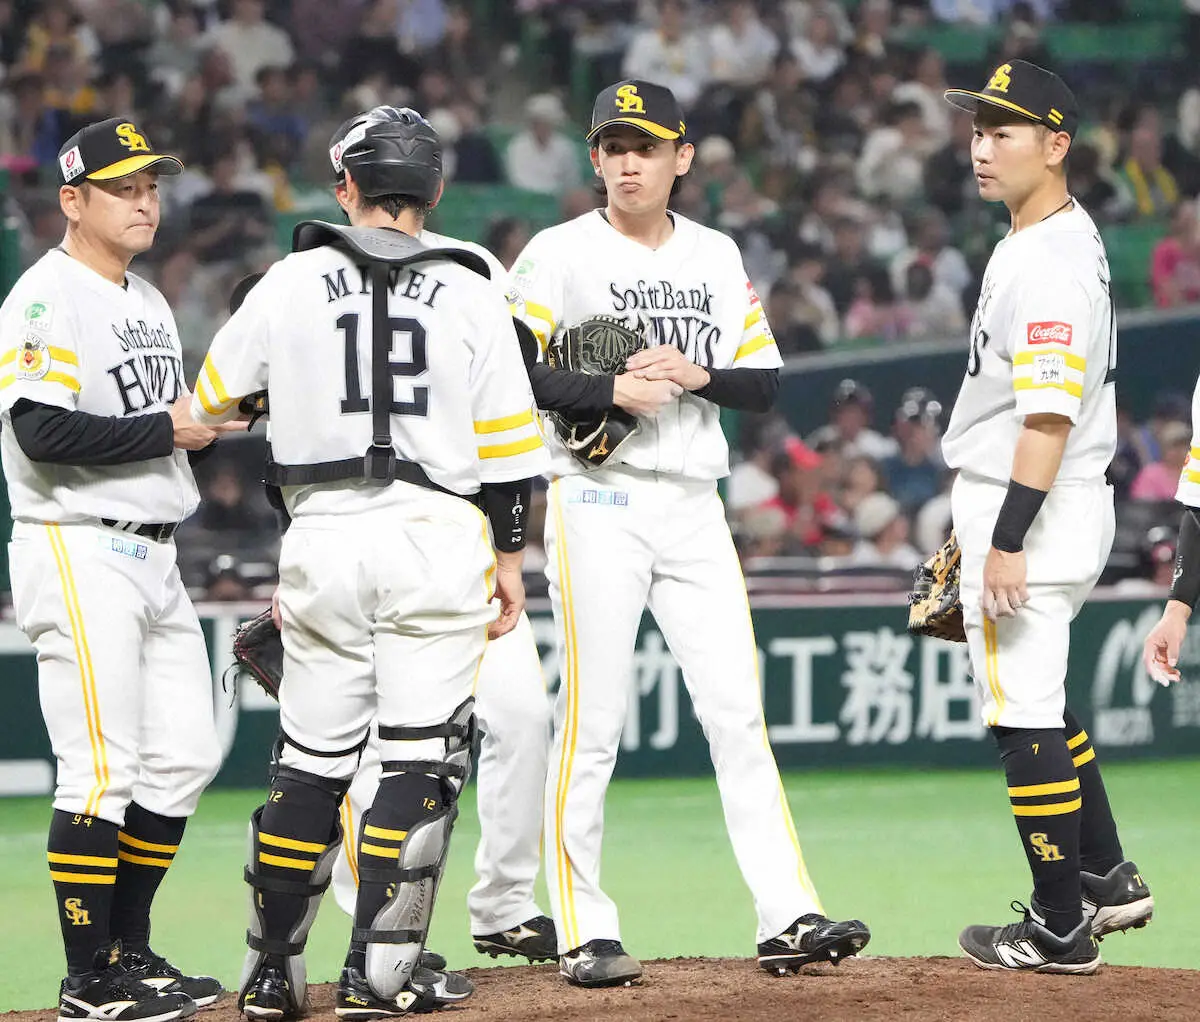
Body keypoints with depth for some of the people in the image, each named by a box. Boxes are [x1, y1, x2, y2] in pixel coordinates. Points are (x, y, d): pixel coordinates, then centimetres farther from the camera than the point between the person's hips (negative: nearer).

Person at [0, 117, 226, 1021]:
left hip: (154, 557, 9)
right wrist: (164, 430, -17)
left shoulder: (150, 302, 18)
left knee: (184, 757, 10)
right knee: (103, 768, -10)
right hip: (79, 553, -9)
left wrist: (208, 425, 5)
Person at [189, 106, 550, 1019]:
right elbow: (507, 440, 0)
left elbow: (210, 405, 16)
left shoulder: (289, 286, 3)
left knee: (311, 761, 10)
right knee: (422, 759, 1)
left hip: (322, 534, 2)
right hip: (438, 536, -2)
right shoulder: (467, 293, 1)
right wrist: (510, 555, 9)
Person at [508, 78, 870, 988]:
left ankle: (788, 916, -3)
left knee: (738, 713, -1)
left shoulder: (719, 257, 14)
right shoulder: (561, 255, 0)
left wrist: (698, 375, -7)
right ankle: (584, 931, 1)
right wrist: (607, 389, -19)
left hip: (695, 506, 4)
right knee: (592, 720, -4)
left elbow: (765, 385, 13)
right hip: (598, 503, -4)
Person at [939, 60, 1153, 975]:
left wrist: (1008, 539, -27)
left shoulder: (1051, 261, -19)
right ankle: (1108, 881, 27)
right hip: (1056, 510, 11)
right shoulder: (1050, 238, 14)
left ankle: (1062, 930, -1)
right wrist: (987, 521, 25)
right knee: (1039, 701, 21)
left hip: (1035, 514, -11)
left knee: (1025, 714, -6)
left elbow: (1050, 411, -25)